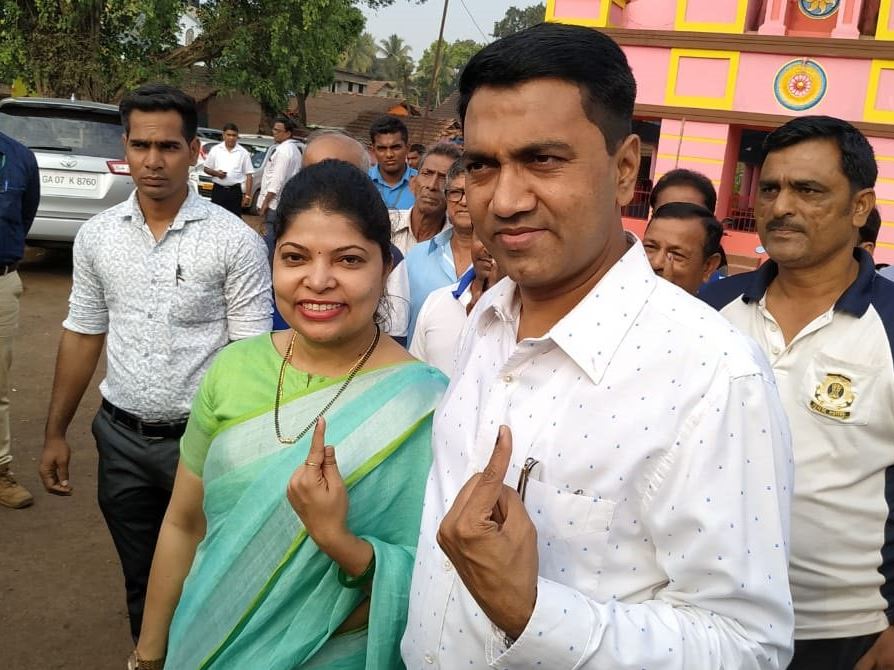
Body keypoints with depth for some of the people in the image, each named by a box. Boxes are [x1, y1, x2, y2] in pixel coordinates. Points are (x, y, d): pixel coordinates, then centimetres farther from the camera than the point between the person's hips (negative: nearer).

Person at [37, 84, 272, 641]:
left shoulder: (235, 240, -11)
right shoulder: (97, 235, 2)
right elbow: (82, 335, 9)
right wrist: (56, 432, 9)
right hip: (122, 437, 4)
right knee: (140, 580, 19)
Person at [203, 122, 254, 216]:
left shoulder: (243, 152, 1)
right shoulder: (215, 150, 5)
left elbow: (249, 175, -1)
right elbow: (206, 169, 12)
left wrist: (247, 195, -7)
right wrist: (216, 173, -11)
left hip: (235, 191, -1)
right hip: (218, 190, 1)